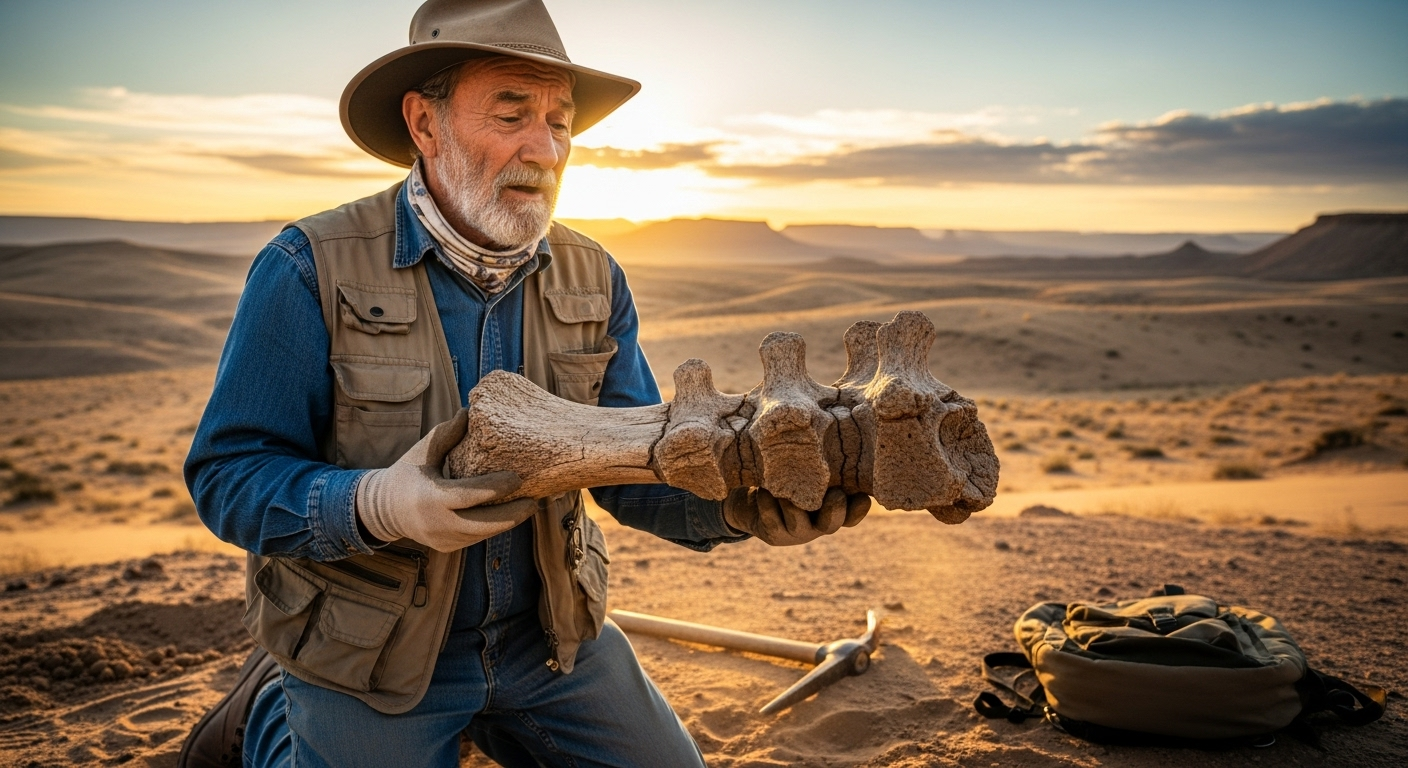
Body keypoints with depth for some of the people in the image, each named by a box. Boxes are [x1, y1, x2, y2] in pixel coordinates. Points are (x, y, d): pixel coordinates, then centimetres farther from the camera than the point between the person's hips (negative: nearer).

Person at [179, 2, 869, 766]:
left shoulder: (595, 280, -4)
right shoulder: (310, 271, -18)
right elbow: (229, 474, -16)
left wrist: (733, 505, -26)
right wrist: (377, 505, -35)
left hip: (549, 632, 4)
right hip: (374, 652, -4)